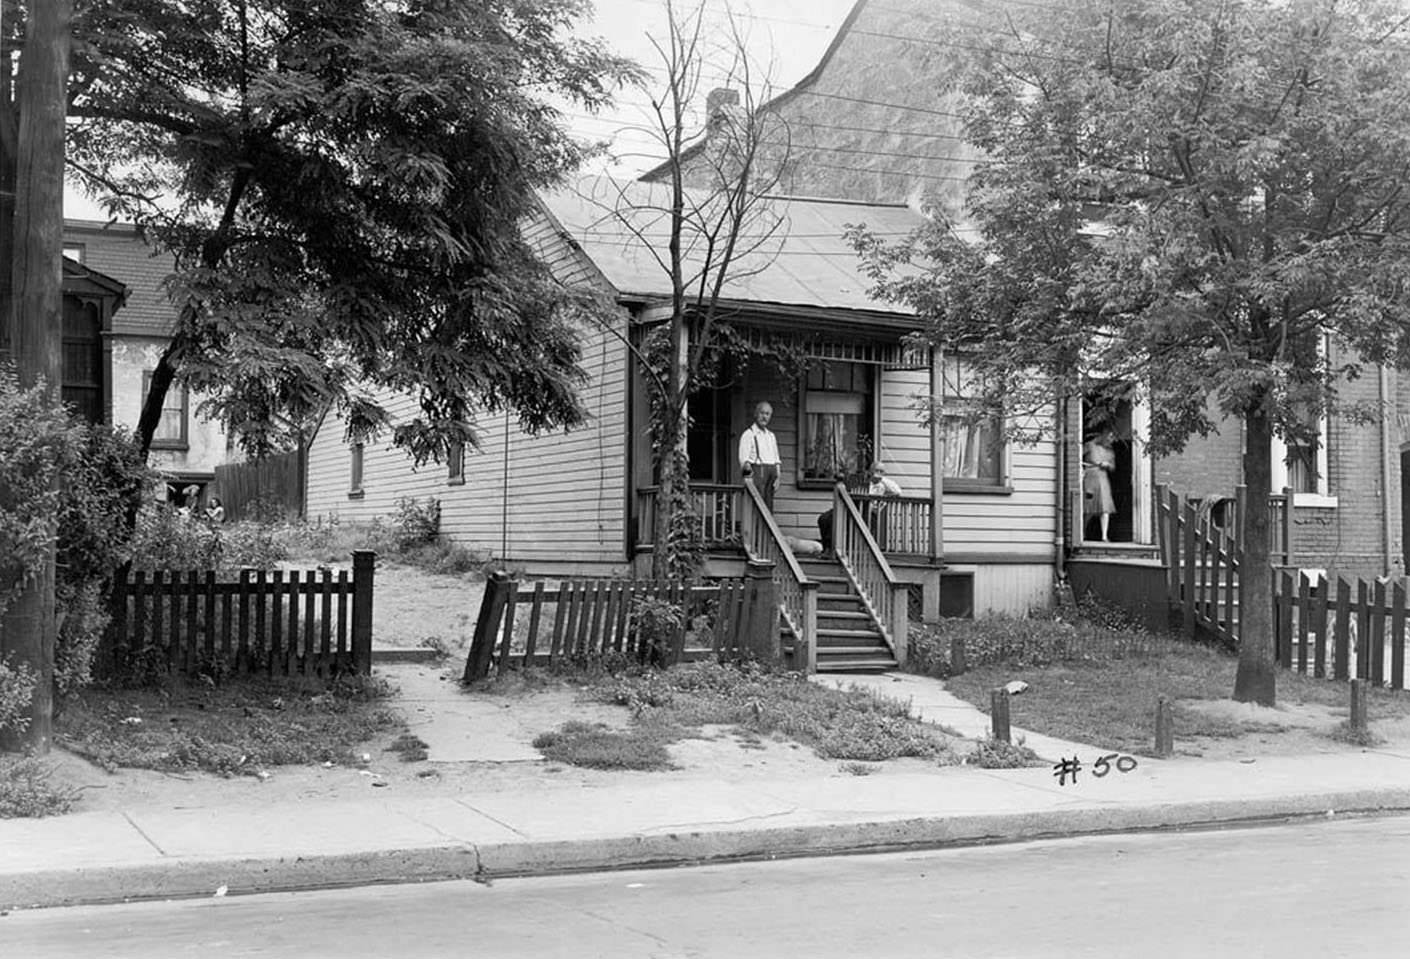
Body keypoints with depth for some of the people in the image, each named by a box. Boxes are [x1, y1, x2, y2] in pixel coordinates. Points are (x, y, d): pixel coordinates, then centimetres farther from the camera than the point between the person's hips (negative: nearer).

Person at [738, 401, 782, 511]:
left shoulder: (771, 435, 22)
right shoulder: (748, 434, 1)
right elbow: (743, 458, -7)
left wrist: (777, 476, 12)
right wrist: (748, 469, -26)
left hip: (771, 472, 7)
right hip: (757, 471, -7)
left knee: (769, 507, 2)